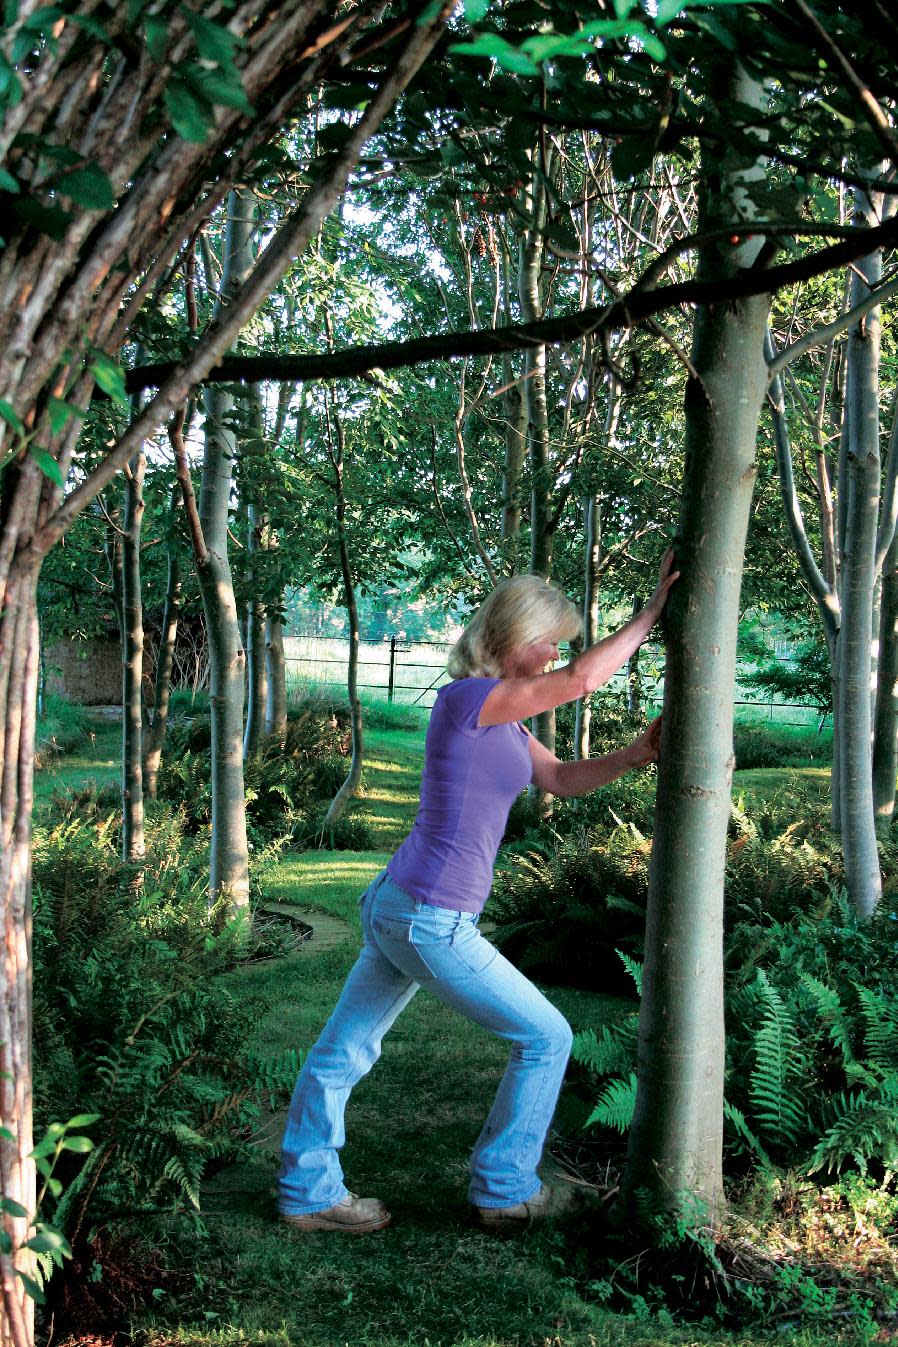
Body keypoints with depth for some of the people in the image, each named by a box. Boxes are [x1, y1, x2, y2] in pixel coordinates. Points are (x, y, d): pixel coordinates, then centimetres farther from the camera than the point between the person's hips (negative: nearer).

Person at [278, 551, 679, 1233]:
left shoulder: (502, 718, 11)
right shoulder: (464, 699, -17)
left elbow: (563, 779, 15)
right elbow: (583, 681, -24)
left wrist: (636, 754, 0)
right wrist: (651, 613, -14)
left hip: (394, 907, 9)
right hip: (430, 925, -9)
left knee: (344, 1050, 17)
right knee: (546, 1037, 7)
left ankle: (310, 1193, 30)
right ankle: (505, 1189, 21)